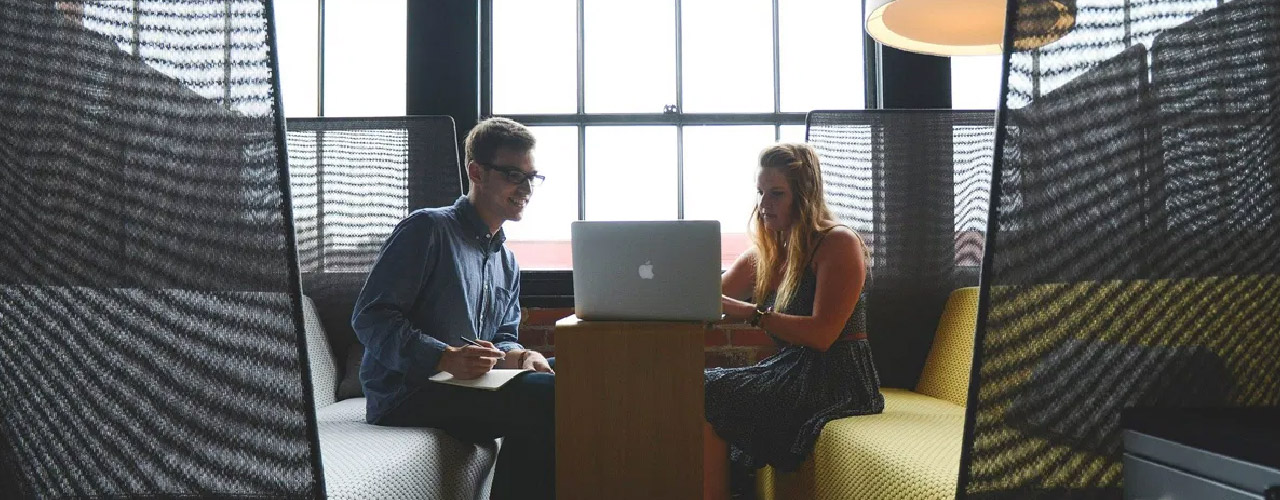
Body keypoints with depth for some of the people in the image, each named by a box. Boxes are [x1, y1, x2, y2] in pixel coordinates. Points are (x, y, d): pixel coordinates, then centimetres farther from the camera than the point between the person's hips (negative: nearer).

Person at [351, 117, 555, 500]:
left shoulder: (507, 264, 21)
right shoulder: (427, 229, -5)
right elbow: (369, 317, -12)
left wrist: (521, 355, -6)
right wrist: (446, 358, -27)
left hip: (469, 388, 8)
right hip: (405, 394, -8)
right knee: (546, 396, -27)